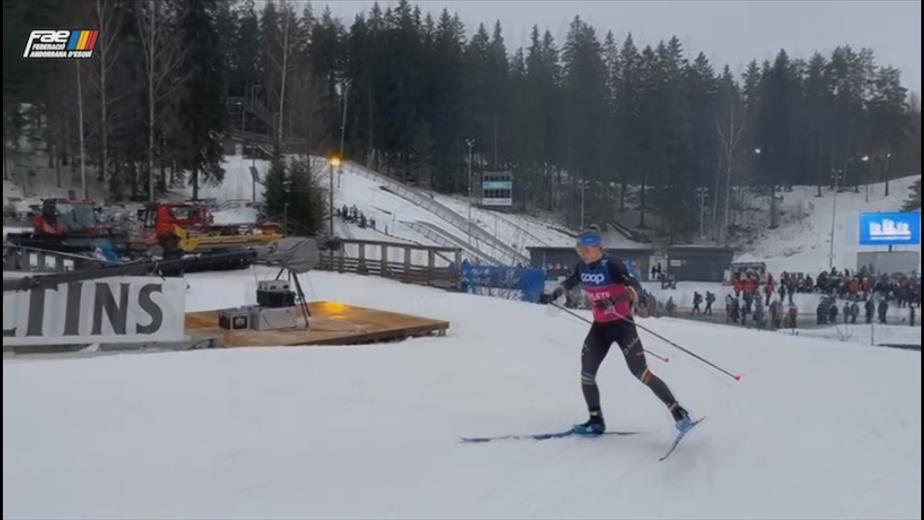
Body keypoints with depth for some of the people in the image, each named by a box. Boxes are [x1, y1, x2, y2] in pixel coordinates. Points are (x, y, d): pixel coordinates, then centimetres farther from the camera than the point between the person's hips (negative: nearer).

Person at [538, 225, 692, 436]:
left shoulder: (612, 266, -20)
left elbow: (636, 287, -28)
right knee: (586, 373, -1)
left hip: (622, 324, -6)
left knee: (640, 372, -14)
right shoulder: (582, 267, -1)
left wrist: (622, 298, -45)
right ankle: (596, 421, 12)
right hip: (600, 326, 6)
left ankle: (678, 412, -7)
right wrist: (553, 296, 21)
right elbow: (569, 283, 21)